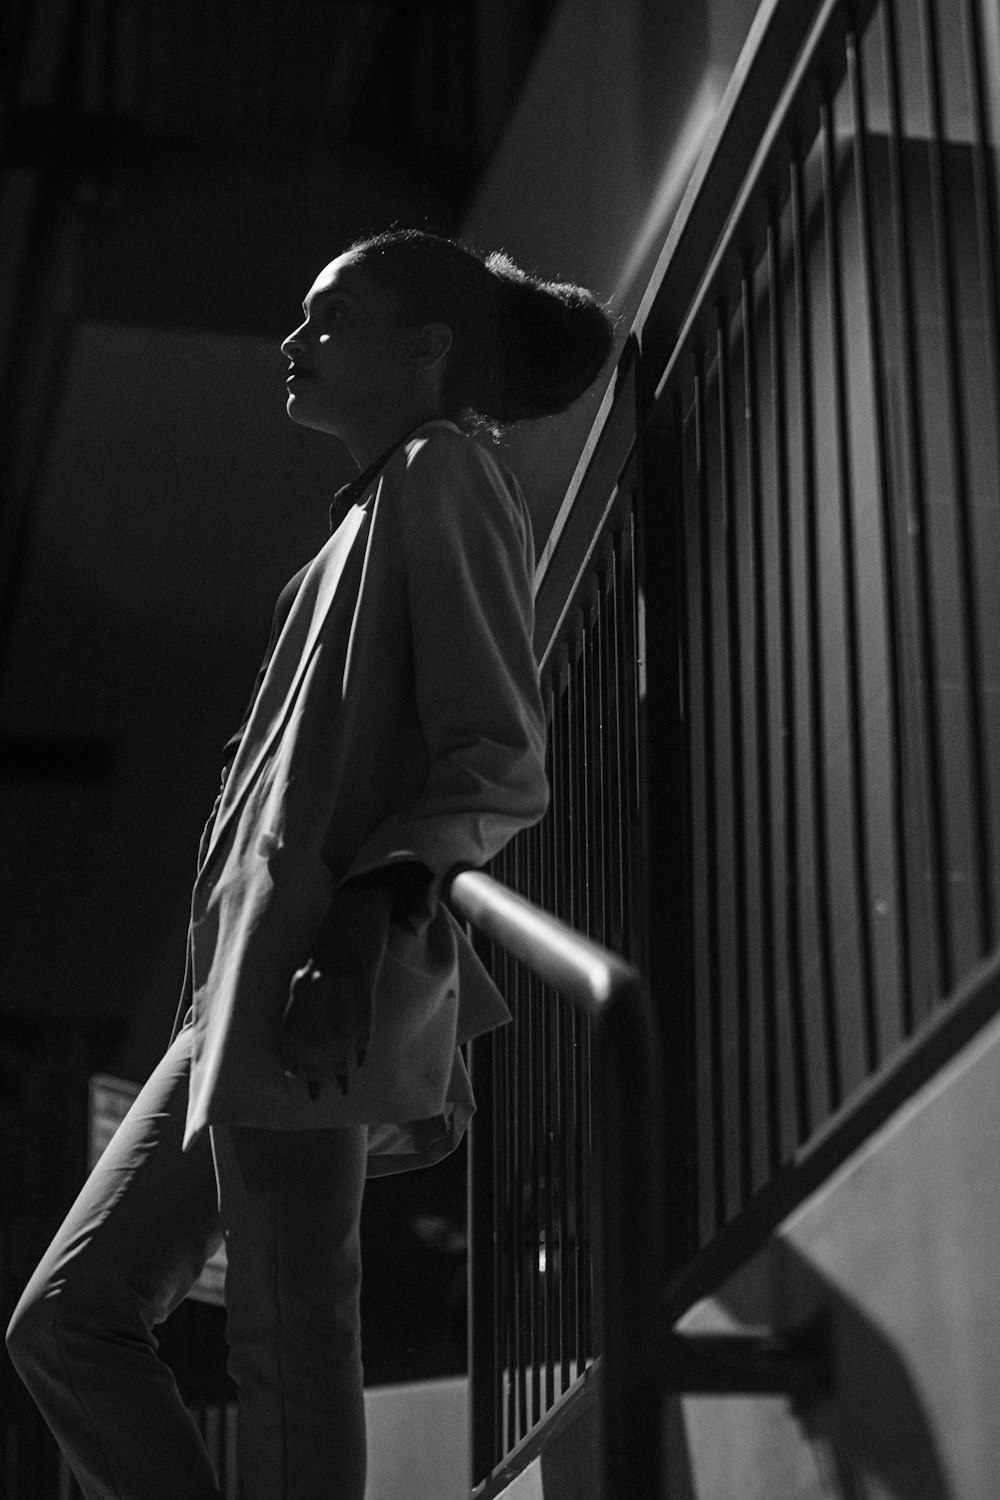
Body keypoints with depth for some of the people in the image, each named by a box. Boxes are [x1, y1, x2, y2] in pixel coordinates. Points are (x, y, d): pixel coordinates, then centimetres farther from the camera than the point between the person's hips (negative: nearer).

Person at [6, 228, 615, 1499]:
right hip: (248, 985, 10)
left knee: (289, 1349, -11)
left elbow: (503, 762, -11)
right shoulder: (379, 507, 27)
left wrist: (388, 893, -28)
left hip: (318, 976, -10)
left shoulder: (444, 476, 0)